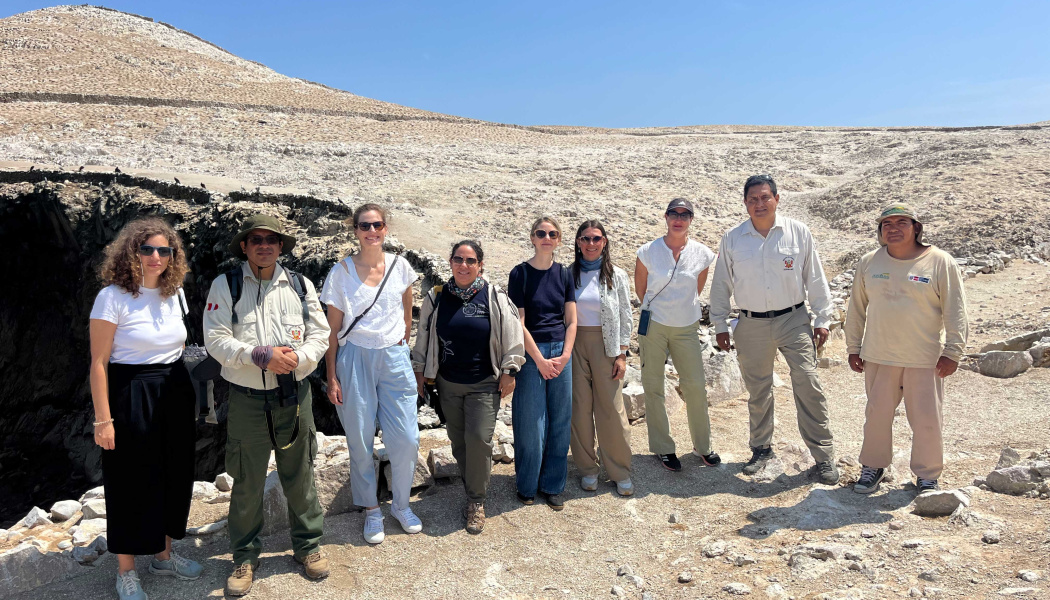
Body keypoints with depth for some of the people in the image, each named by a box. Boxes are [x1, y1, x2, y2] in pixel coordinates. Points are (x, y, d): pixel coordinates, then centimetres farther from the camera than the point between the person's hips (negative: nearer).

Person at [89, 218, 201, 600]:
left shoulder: (174, 293, 6)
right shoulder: (113, 297, -12)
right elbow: (99, 363, -12)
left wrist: (186, 392, 11)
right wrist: (103, 420, -14)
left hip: (176, 393, 6)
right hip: (131, 396, -6)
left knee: (174, 476, 15)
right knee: (133, 482, 6)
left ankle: (163, 555, 35)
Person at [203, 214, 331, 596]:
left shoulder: (300, 286, 5)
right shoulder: (225, 286, -2)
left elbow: (320, 335, 4)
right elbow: (216, 341, -9)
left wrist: (297, 357, -15)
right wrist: (260, 355, -20)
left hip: (294, 395, 2)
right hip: (247, 398, -1)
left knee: (300, 476, 12)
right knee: (247, 482, 10)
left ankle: (308, 545, 32)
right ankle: (245, 556, 30)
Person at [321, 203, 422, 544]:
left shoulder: (400, 267, 2)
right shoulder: (342, 272, -3)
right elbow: (333, 329, -1)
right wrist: (332, 377, -3)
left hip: (395, 359, 2)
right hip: (355, 361, -1)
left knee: (407, 439, 2)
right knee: (360, 441, 7)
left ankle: (401, 504, 26)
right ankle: (371, 510, 27)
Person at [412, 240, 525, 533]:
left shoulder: (494, 297, -6)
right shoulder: (436, 298, 2)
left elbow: (512, 336, -4)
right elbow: (423, 337, 11)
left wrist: (508, 372, -5)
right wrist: (419, 371, 12)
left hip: (484, 384, -3)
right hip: (448, 384, 3)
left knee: (479, 439, -10)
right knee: (458, 441, 9)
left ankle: (477, 501, 7)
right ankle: (473, 493, 26)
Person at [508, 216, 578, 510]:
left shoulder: (563, 273, 7)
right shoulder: (520, 273, -5)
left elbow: (571, 320, 6)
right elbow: (519, 323, -8)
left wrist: (565, 355, -6)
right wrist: (540, 360, -11)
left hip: (561, 352, 4)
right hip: (530, 353, -4)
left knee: (560, 421, 7)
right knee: (531, 422, 2)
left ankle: (552, 485, 22)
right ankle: (527, 486, 21)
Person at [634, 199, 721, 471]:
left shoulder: (702, 254, -2)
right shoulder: (648, 252, -7)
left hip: (687, 328, 1)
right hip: (653, 326, -1)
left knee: (696, 387, 4)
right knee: (653, 388, 4)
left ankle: (702, 446, 24)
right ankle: (664, 449, 19)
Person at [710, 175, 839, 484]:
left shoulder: (798, 232, -1)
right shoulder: (732, 238, 1)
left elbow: (815, 278, 4)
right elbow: (721, 284, 8)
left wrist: (823, 319, 3)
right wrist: (720, 325, 7)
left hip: (793, 319, -1)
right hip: (751, 325, 1)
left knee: (808, 386, -5)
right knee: (757, 391, 12)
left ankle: (823, 455, 8)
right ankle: (761, 448, 29)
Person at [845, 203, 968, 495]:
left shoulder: (940, 263, -5)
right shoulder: (869, 262, 3)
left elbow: (955, 311, -3)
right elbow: (857, 308, 10)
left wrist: (952, 352, -6)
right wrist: (853, 347, 9)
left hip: (925, 359, -2)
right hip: (878, 357, 2)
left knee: (927, 419, 6)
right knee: (877, 414, 11)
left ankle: (927, 475, 26)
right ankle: (873, 466, 29)